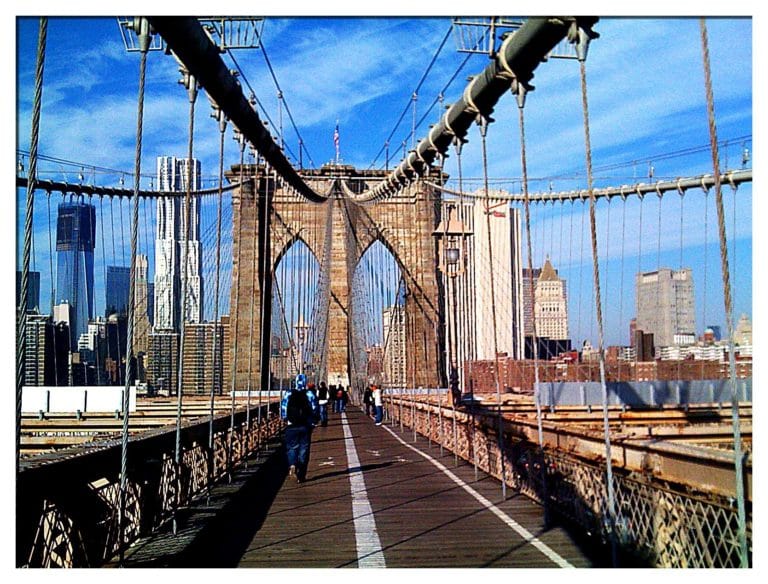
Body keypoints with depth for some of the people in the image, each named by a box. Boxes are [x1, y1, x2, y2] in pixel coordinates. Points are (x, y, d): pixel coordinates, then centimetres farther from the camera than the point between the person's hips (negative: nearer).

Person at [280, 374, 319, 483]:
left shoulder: (289, 394, 0)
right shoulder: (310, 394, 0)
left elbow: (283, 408, -2)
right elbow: (315, 409, -2)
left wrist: (286, 420, 12)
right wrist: (313, 422, 10)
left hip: (292, 425, 0)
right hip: (306, 426, 0)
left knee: (291, 447, 9)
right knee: (304, 449, 6)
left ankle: (292, 465, -20)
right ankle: (301, 475, 6)